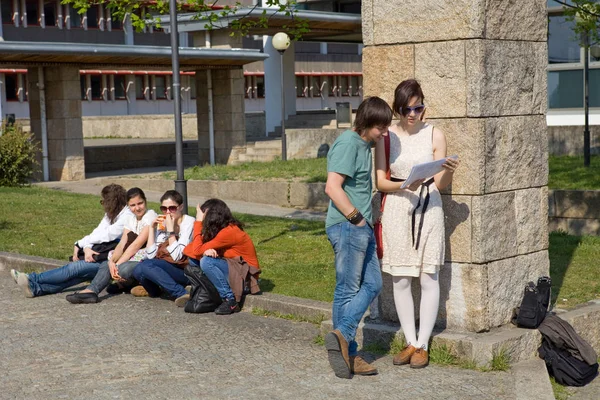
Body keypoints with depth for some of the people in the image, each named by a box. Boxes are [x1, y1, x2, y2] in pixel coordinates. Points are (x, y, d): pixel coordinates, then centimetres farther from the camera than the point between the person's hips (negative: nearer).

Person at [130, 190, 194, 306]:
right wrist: (152, 228, -4)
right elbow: (151, 255, -1)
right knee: (138, 271, -22)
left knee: (146, 265, -28)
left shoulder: (189, 222, -9)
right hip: (164, 269, 6)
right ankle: (152, 289, 9)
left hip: (183, 271, -6)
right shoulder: (162, 223, 9)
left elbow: (176, 257, -18)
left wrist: (170, 230, -16)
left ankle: (181, 294, -25)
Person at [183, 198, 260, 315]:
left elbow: (197, 250, -20)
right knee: (193, 260, -3)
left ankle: (230, 301, -19)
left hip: (245, 275, -8)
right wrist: (205, 251, -21)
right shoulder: (216, 230, 5)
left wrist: (198, 222, -14)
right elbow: (188, 249, 1)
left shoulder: (229, 232, -21)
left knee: (206, 262, -27)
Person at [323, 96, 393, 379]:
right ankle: (347, 353, 0)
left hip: (361, 228, 10)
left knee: (372, 284, 9)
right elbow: (332, 187, -23)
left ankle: (342, 336, 8)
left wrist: (366, 221, 16)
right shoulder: (348, 144, -14)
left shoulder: (364, 145, 16)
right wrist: (356, 217, -17)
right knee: (348, 289, -5)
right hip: (347, 227, -10)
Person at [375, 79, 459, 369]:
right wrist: (404, 185, -18)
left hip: (428, 209, -1)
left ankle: (422, 345, 11)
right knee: (400, 280, 5)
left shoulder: (434, 135, 0)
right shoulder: (386, 137, 2)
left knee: (428, 278, 0)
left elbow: (441, 184, 2)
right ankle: (410, 343, 17)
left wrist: (449, 171, -19)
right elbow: (380, 182, 0)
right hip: (396, 211, 1)